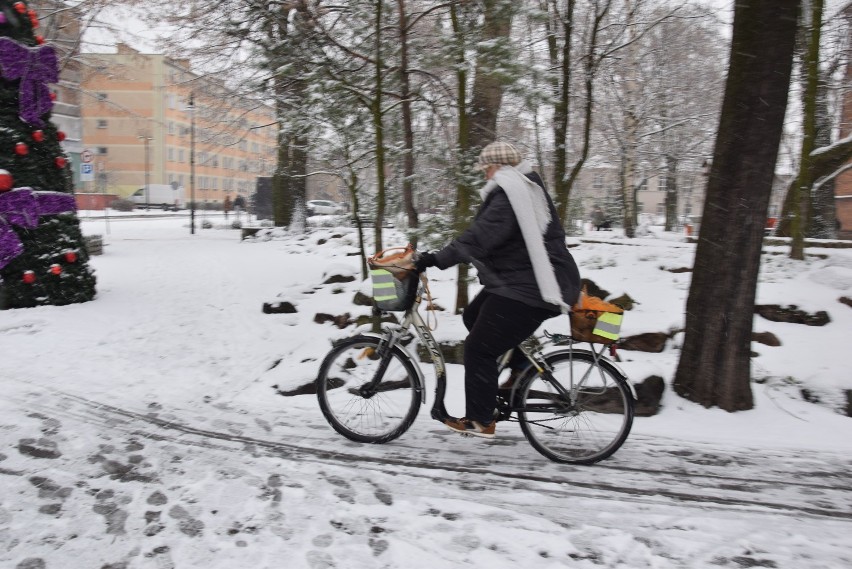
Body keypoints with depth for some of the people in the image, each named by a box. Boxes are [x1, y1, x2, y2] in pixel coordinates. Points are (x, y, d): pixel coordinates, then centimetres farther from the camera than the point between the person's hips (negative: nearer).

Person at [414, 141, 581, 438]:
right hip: (538, 279, 11)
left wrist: (437, 258, -28)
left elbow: (479, 236, -28)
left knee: (479, 349, -3)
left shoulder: (508, 197, -18)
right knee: (473, 317, 21)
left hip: (524, 289, -11)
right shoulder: (531, 189, 14)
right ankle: (523, 364, 22)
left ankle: (480, 421, 7)